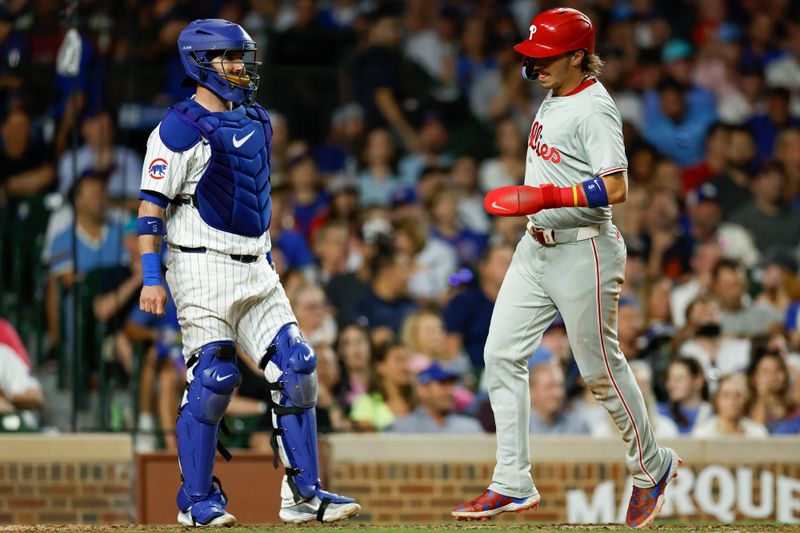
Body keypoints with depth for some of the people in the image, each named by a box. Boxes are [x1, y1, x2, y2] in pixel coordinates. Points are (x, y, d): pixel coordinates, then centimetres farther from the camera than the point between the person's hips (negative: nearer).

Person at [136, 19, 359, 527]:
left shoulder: (255, 122, 15)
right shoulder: (181, 128, -9)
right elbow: (153, 204, -12)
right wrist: (152, 278, -18)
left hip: (255, 269, 8)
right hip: (204, 268, -8)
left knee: (296, 369, 0)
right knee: (213, 379, -9)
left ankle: (303, 494, 4)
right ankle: (197, 501, 3)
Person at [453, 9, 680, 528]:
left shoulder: (594, 109, -18)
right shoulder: (555, 99, 10)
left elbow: (616, 188, -27)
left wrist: (546, 196, -32)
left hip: (583, 253, -9)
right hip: (536, 249, 9)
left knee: (601, 367, 1)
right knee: (502, 354, 1)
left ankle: (652, 467, 22)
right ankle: (513, 484, 2)